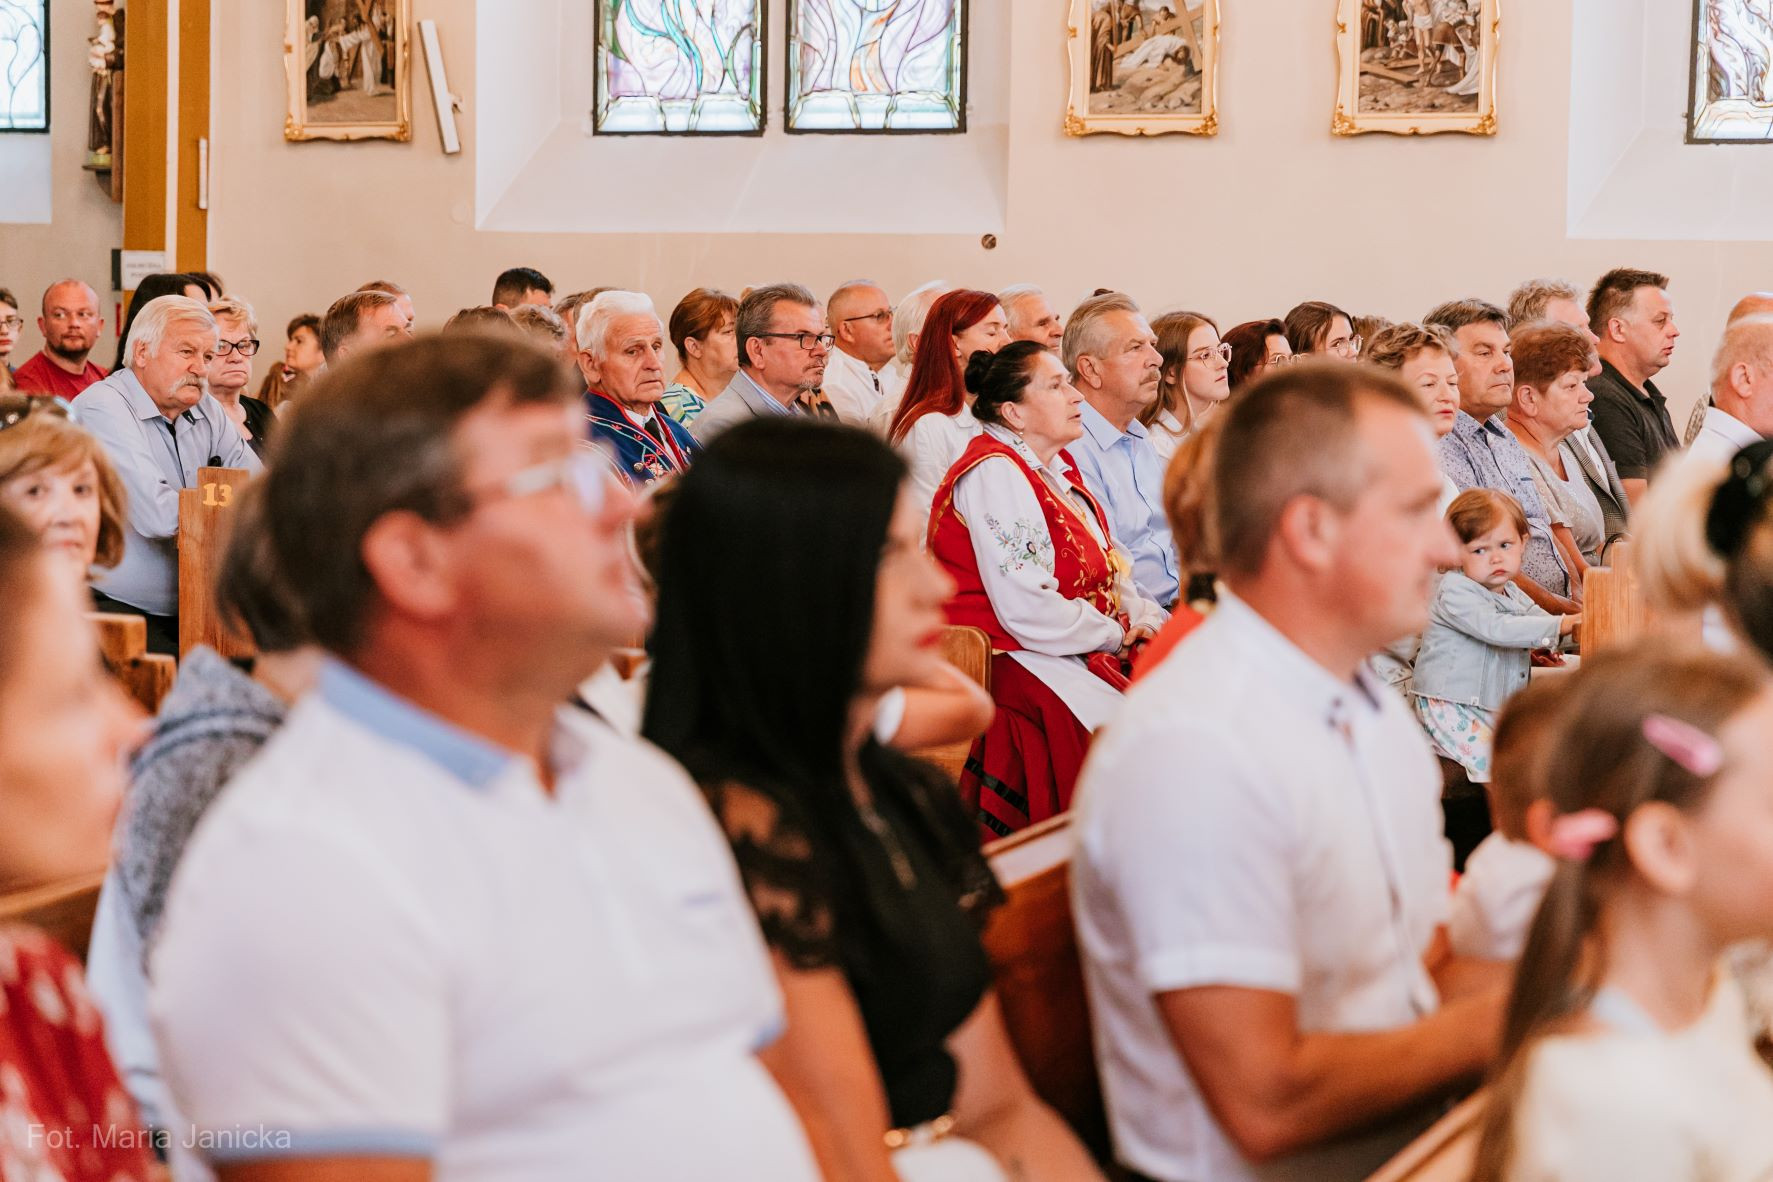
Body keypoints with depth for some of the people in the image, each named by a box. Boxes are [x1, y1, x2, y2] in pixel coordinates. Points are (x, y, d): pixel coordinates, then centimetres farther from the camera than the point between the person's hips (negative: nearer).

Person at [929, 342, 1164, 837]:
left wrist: (1149, 621, -2)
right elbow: (1027, 612, -21)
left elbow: (1110, 567, 19)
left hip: (1081, 650, 9)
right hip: (1011, 662, -9)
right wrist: (1119, 635, -9)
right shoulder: (993, 473, -14)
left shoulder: (1056, 466, 16)